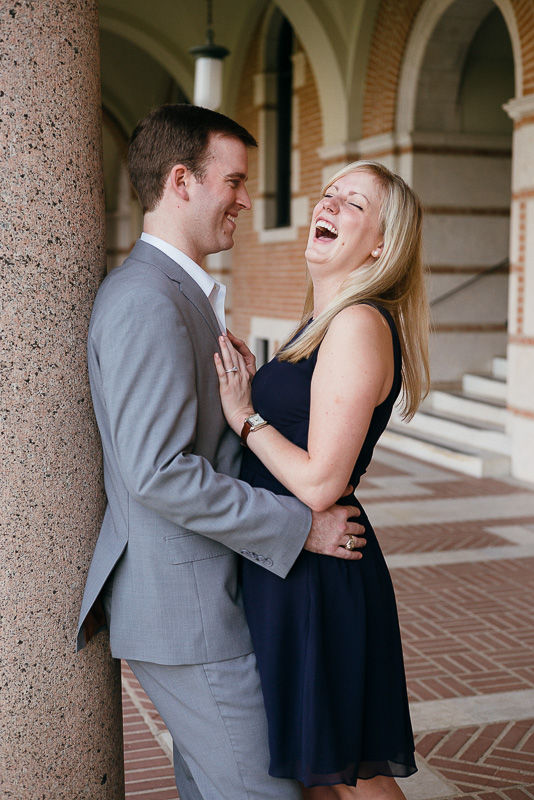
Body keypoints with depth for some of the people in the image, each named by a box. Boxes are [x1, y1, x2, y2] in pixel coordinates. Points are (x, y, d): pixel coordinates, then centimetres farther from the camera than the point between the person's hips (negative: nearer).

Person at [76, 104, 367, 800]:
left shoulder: (178, 291, 14)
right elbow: (160, 474, -26)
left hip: (198, 593, 10)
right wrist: (301, 526, -20)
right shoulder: (146, 300, -21)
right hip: (184, 608, -10)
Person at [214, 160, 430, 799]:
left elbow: (319, 482, -23)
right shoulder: (321, 323, 13)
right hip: (286, 571, 10)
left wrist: (246, 415, -13)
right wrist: (250, 385, 7)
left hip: (320, 576, -10)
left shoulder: (360, 325, -18)